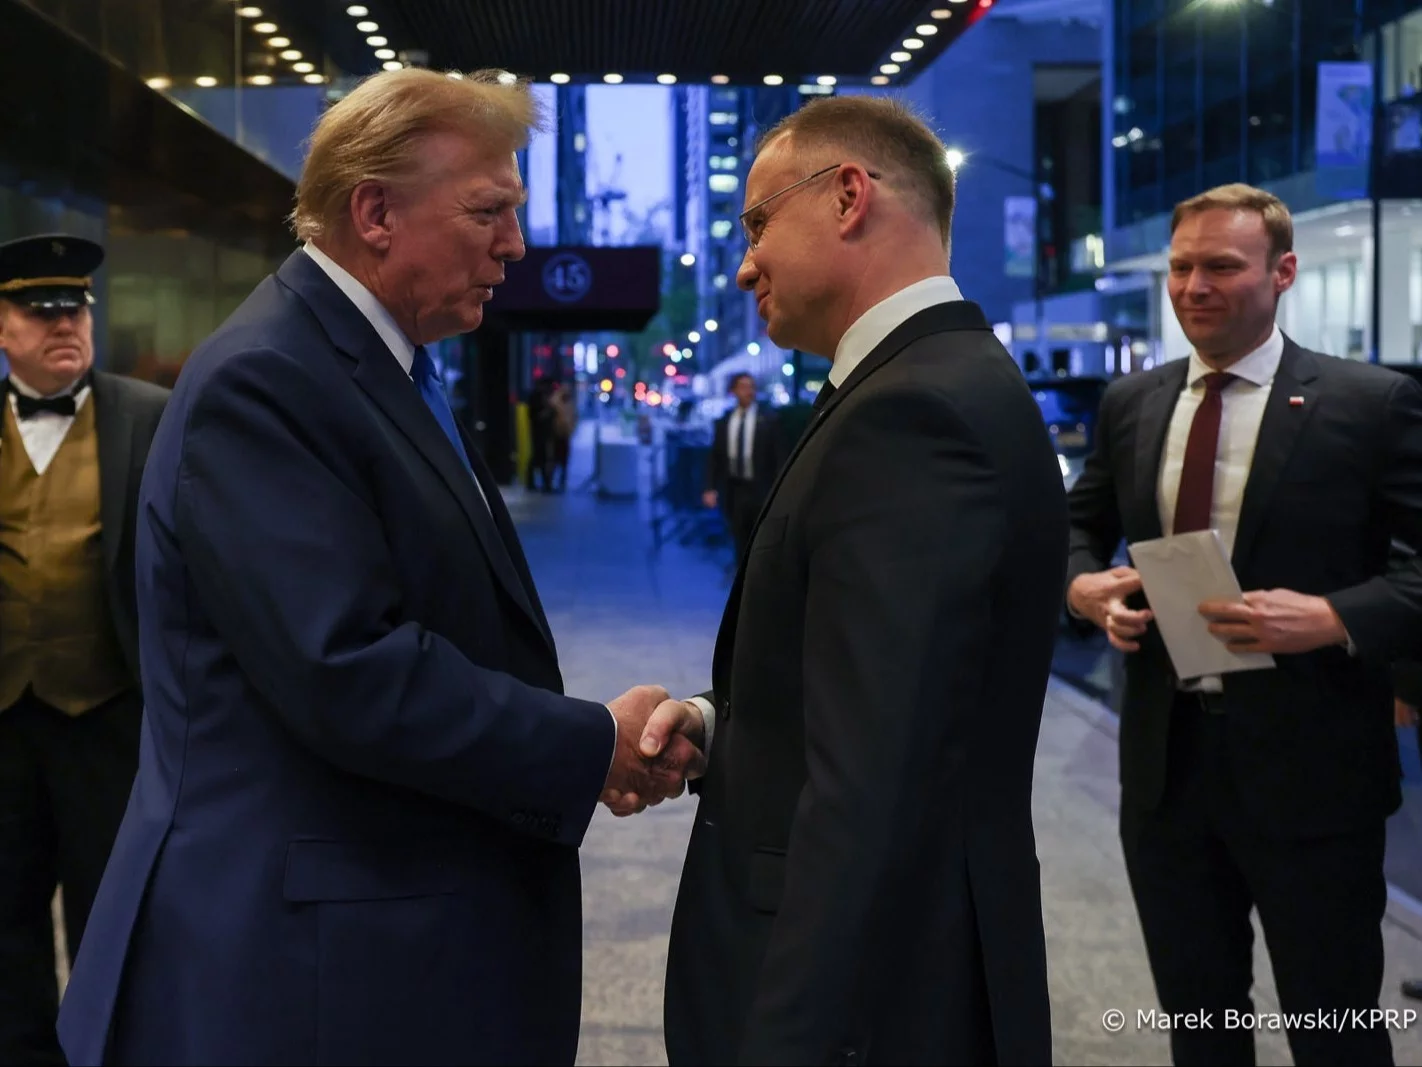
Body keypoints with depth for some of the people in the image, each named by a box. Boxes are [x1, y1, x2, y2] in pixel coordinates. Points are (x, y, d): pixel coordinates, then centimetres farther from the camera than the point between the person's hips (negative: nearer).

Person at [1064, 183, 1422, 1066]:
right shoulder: (1131, 403, 8)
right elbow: (1082, 525, 19)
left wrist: (1336, 618, -24)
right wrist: (1084, 584, -2)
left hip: (1307, 764, -4)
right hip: (1166, 759, 5)